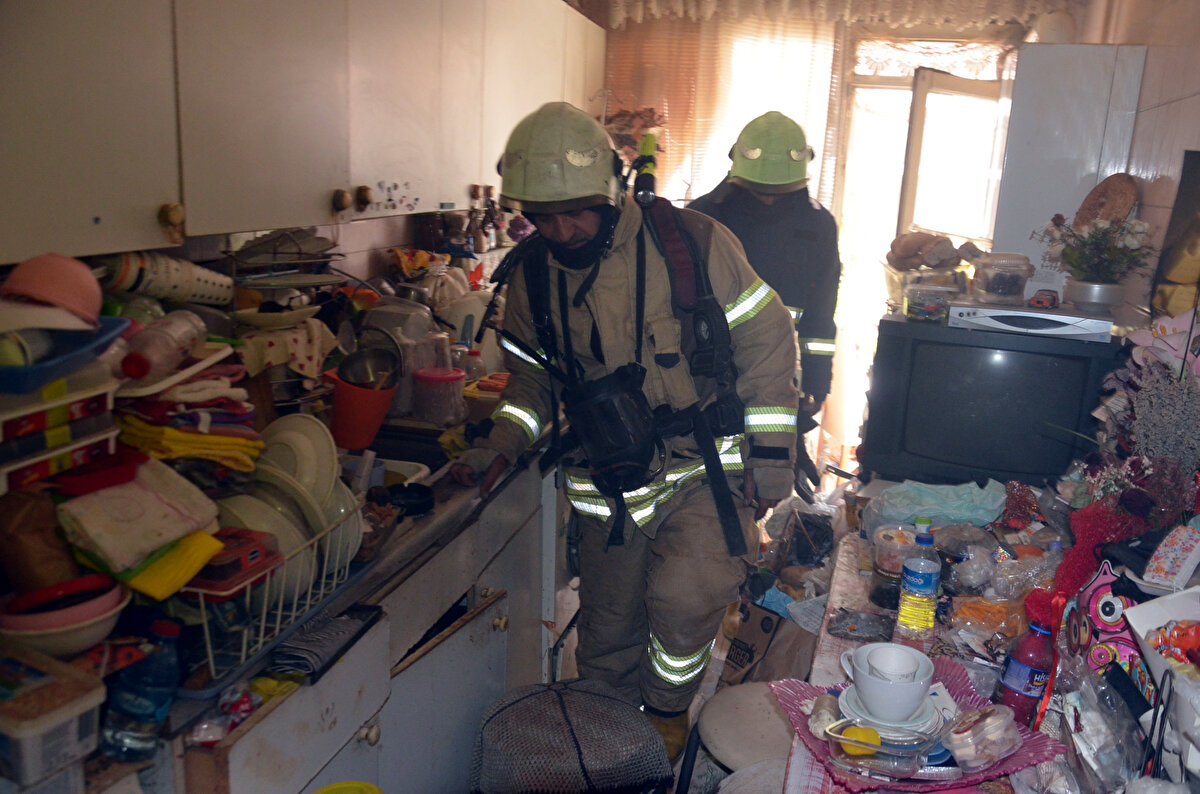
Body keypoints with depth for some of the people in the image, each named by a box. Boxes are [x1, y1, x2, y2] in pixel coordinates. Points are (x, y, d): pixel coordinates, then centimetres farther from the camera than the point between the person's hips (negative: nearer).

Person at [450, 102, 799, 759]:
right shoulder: (531, 272, -3)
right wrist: (501, 445, -4)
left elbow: (765, 341, -5)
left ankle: (668, 711, 8)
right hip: (610, 483, 4)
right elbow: (531, 373, 13)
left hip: (704, 468, -3)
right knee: (607, 639, 13)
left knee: (684, 596, -25)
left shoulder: (691, 242, -14)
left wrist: (770, 453, -7)